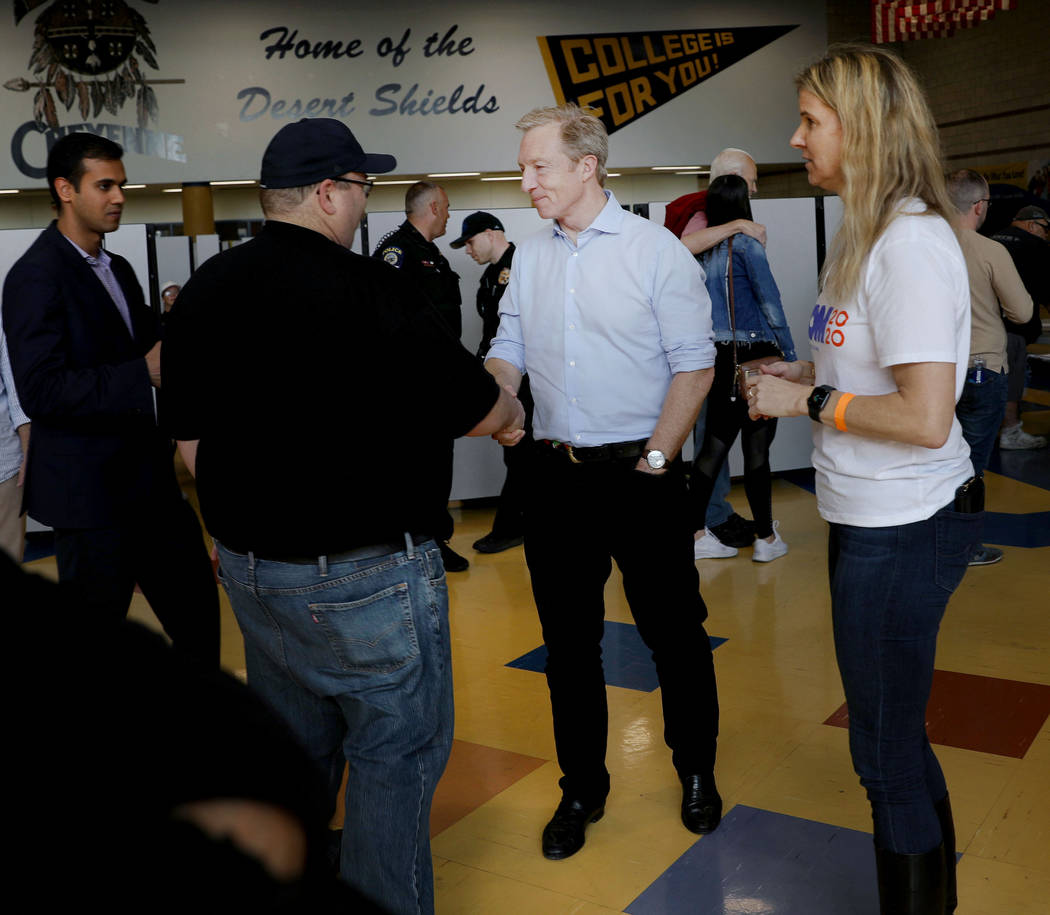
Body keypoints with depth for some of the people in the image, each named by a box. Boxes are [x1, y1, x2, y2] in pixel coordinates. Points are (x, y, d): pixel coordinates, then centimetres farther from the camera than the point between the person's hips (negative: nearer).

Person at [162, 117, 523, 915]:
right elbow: (478, 408, -8)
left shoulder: (204, 290, 3)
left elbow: (191, 441, 9)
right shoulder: (370, 290, -18)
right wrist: (512, 411, 14)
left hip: (250, 565, 8)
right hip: (364, 574, -7)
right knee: (397, 755, 7)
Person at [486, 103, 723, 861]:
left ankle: (697, 773, 30)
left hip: (641, 474, -4)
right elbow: (509, 352, 13)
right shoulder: (530, 258, 9)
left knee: (673, 631, 7)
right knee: (568, 641, 12)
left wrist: (656, 459, -13)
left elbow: (694, 366, -8)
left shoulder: (656, 250, -6)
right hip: (558, 475, 5)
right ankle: (582, 791, 29)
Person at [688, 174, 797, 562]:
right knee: (756, 447, 1)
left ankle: (695, 533, 12)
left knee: (715, 443, 11)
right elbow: (770, 302, -8)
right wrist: (790, 356, -2)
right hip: (755, 356, -6)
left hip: (719, 357, 6)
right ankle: (766, 539, 12)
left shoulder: (705, 249, 7)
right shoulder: (746, 244, -9)